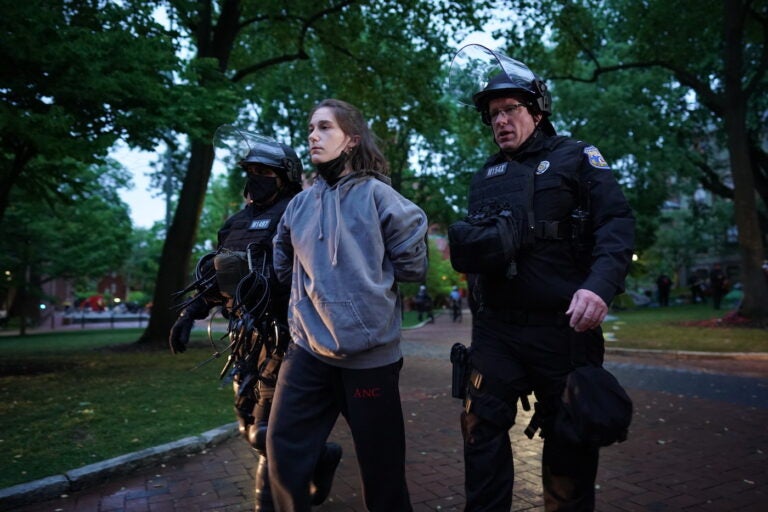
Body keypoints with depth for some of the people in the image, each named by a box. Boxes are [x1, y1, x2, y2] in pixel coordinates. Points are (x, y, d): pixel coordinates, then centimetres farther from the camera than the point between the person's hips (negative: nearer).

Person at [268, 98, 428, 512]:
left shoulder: (376, 194, -6)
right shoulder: (300, 204, 9)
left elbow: (413, 264, -2)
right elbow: (284, 264, 24)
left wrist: (368, 276, 4)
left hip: (369, 351, -4)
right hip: (308, 348, 5)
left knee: (380, 462, 9)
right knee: (284, 449, 9)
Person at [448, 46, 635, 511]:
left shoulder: (577, 159, 3)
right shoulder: (484, 178, 16)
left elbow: (618, 222, -9)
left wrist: (600, 284, -25)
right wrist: (463, 247, 1)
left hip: (564, 328, -3)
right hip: (496, 328, 4)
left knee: (569, 440, 9)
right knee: (482, 428, 2)